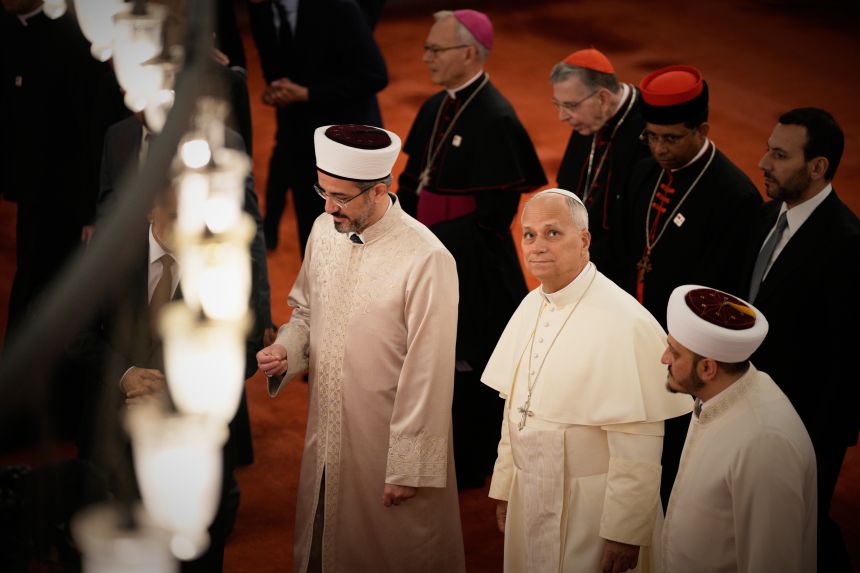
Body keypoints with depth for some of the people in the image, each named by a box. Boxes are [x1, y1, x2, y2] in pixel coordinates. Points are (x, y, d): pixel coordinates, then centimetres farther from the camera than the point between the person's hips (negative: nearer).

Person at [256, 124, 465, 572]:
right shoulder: (324, 230, -2)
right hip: (327, 435, 6)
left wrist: (409, 468, -15)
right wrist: (286, 352, -6)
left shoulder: (426, 261, -23)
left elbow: (429, 375, -19)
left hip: (390, 446, -6)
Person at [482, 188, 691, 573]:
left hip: (592, 508, -7)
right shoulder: (531, 307, 5)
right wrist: (504, 487, 13)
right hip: (531, 498, 7)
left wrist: (624, 533, -19)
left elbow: (638, 447, -21)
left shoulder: (625, 322, -21)